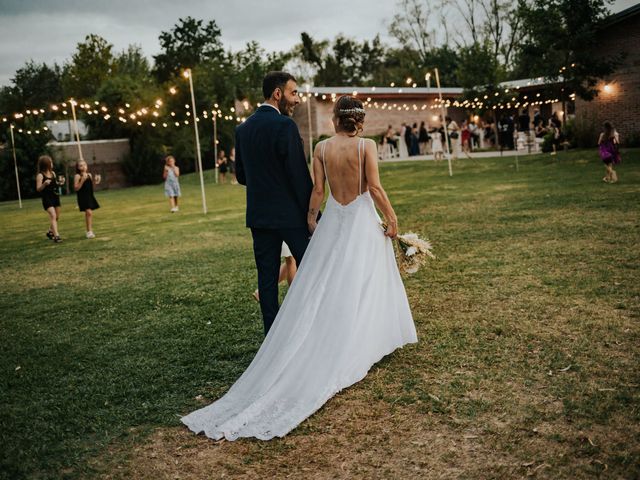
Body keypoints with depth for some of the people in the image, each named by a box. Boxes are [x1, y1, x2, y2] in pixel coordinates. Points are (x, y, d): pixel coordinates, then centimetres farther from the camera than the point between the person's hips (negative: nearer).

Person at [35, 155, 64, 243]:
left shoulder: (53, 173, 8)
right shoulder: (40, 175, -12)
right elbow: (38, 189, -13)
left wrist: (60, 182, 2)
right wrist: (44, 184, -30)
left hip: (55, 196, 7)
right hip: (47, 198, -7)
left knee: (57, 217, 15)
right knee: (53, 215, -19)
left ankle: (50, 232, 35)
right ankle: (56, 236, -23)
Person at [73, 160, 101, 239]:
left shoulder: (89, 175, 9)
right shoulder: (77, 176, -9)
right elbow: (76, 188, -14)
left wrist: (95, 182, -1)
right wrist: (82, 180, -23)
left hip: (90, 196, 6)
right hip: (82, 197, -6)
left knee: (89, 214, 12)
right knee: (89, 212, -15)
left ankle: (90, 231, 21)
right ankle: (89, 231, -10)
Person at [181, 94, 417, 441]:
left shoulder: (322, 148, -1)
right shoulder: (366, 146, -8)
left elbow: (318, 189, -2)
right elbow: (374, 188, -12)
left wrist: (311, 218, 10)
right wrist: (391, 219, -3)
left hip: (332, 221, 2)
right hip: (362, 221, -2)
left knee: (320, 294, 6)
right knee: (360, 291, 7)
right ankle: (364, 345, 16)